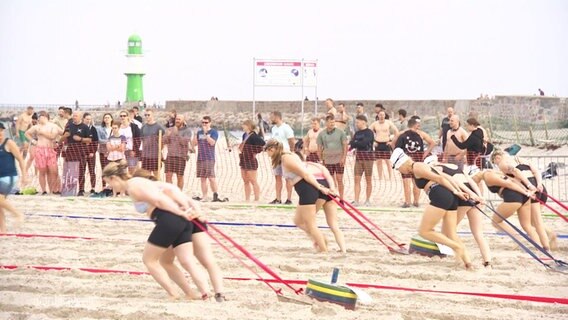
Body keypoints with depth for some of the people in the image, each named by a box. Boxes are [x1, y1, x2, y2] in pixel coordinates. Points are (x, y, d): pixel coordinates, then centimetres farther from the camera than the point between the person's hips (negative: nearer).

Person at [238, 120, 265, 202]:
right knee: (245, 181, 12)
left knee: (253, 181, -5)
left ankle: (257, 199, 0)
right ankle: (247, 199, 17)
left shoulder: (253, 136, -17)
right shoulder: (244, 135, 9)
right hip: (243, 160, 9)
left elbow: (262, 143, -28)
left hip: (251, 161, -9)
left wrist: (256, 152, -19)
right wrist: (240, 147, 11)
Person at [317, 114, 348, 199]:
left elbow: (345, 145, 1)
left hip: (339, 160, -1)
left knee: (339, 180, -2)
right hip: (327, 160, 1)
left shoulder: (340, 132, 0)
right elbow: (319, 148, 9)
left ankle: (341, 198, 5)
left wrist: (343, 157, -8)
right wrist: (321, 160, 5)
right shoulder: (321, 134, 4)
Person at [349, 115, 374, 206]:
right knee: (357, 179, -1)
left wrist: (352, 144, -17)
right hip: (358, 158, 6)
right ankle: (356, 200, -2)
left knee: (368, 180, 3)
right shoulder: (357, 133, 12)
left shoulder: (369, 132, -8)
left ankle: (367, 200, 11)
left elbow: (364, 143, -20)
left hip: (367, 157, -6)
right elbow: (351, 143, 4)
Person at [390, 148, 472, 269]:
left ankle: (457, 247, -6)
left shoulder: (416, 168, -1)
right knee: (450, 235, 12)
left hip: (440, 197, -10)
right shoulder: (420, 167, 27)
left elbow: (439, 178, -7)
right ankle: (467, 259, 1)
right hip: (451, 198, 10)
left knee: (424, 231, -1)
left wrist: (455, 191, -7)